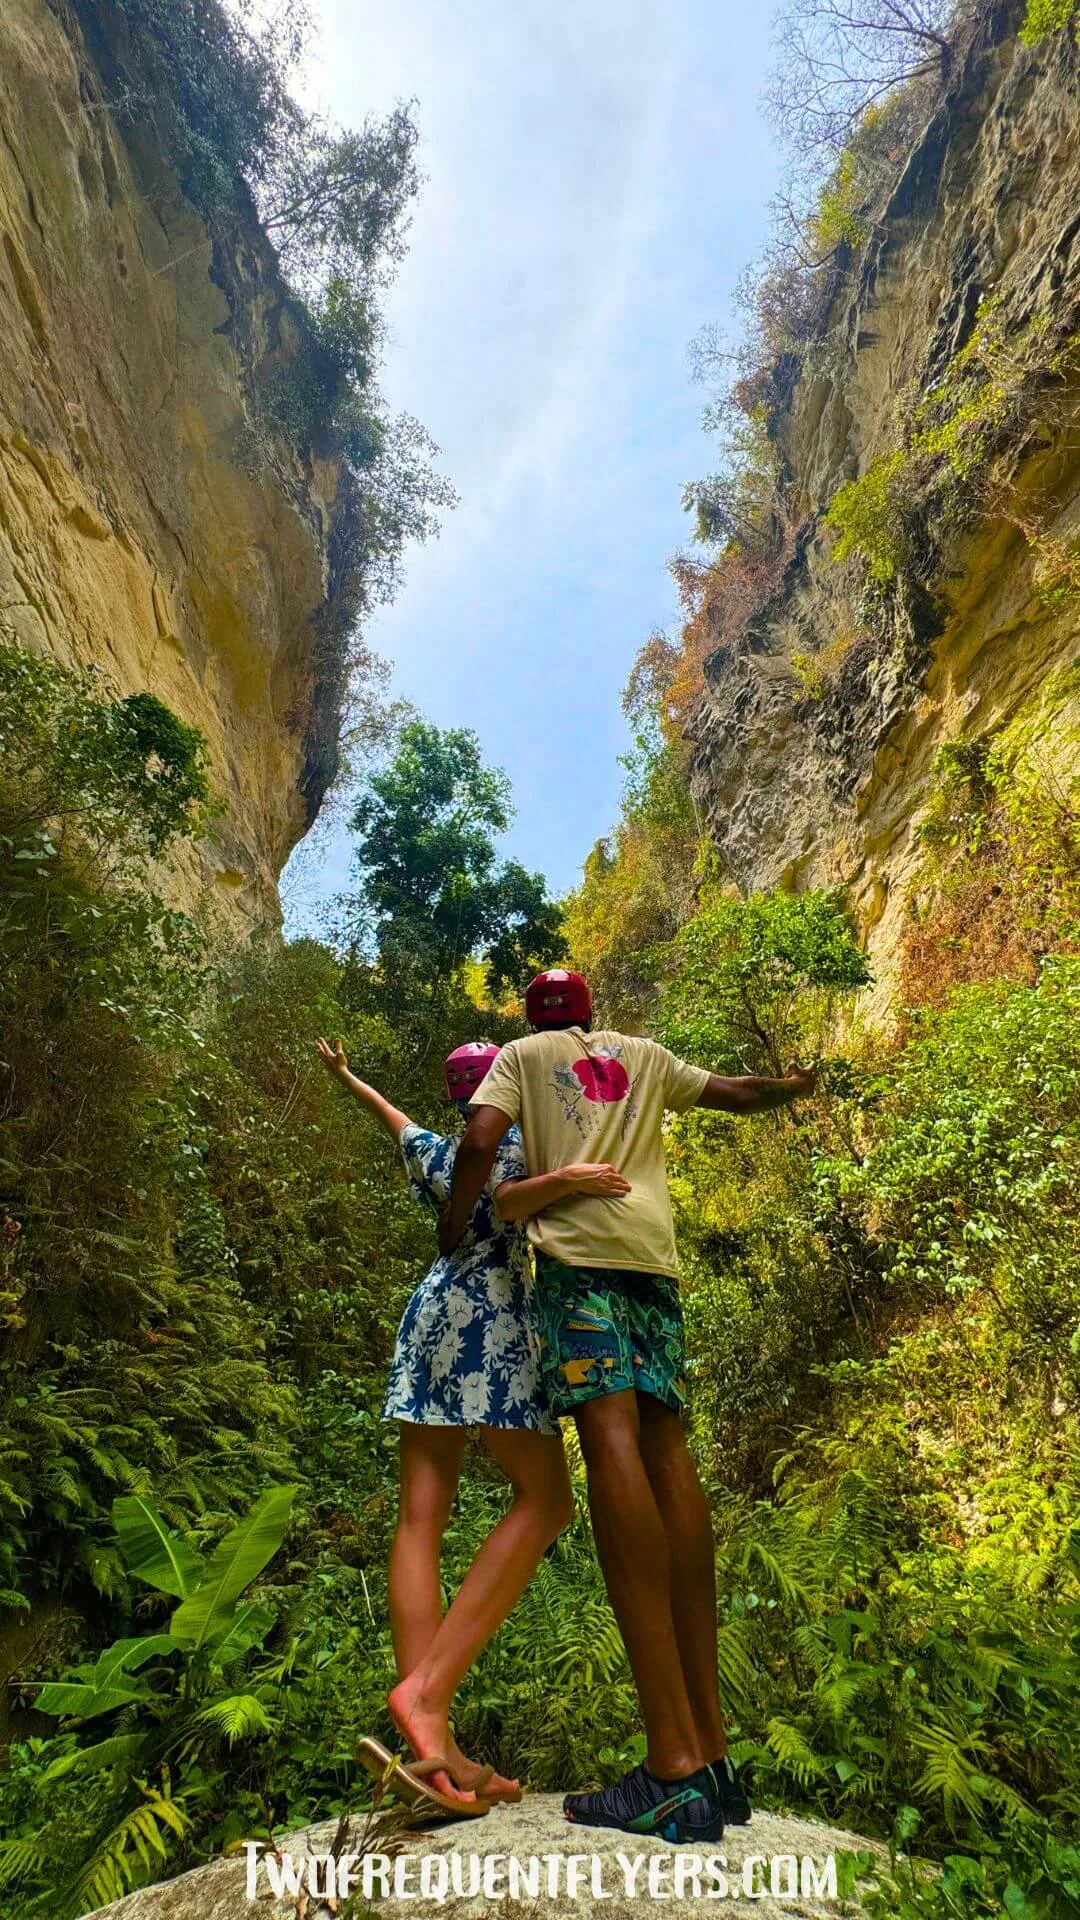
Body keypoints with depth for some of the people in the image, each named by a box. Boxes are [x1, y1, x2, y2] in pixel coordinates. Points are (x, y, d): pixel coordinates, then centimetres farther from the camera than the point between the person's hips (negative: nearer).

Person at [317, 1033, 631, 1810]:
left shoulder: (434, 1147, 22)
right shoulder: (516, 1134, 3)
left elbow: (393, 1115, 41)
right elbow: (496, 1206, -14)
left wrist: (344, 1074, 59)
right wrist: (558, 1183, -31)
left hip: (432, 1306, 8)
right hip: (490, 1309, -7)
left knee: (422, 1518, -1)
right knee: (545, 1499, -7)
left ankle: (435, 1745, -4)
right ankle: (429, 1688, -18)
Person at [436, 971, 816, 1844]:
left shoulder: (521, 1054, 16)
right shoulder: (645, 1055, 26)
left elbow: (480, 1141, -1)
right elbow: (738, 1094, 33)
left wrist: (451, 1229, 12)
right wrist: (795, 1086, 53)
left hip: (578, 1245, -4)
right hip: (654, 1248, 5)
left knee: (612, 1439, -16)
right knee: (665, 1446, 1)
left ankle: (675, 1768, -23)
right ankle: (712, 1753, 0)